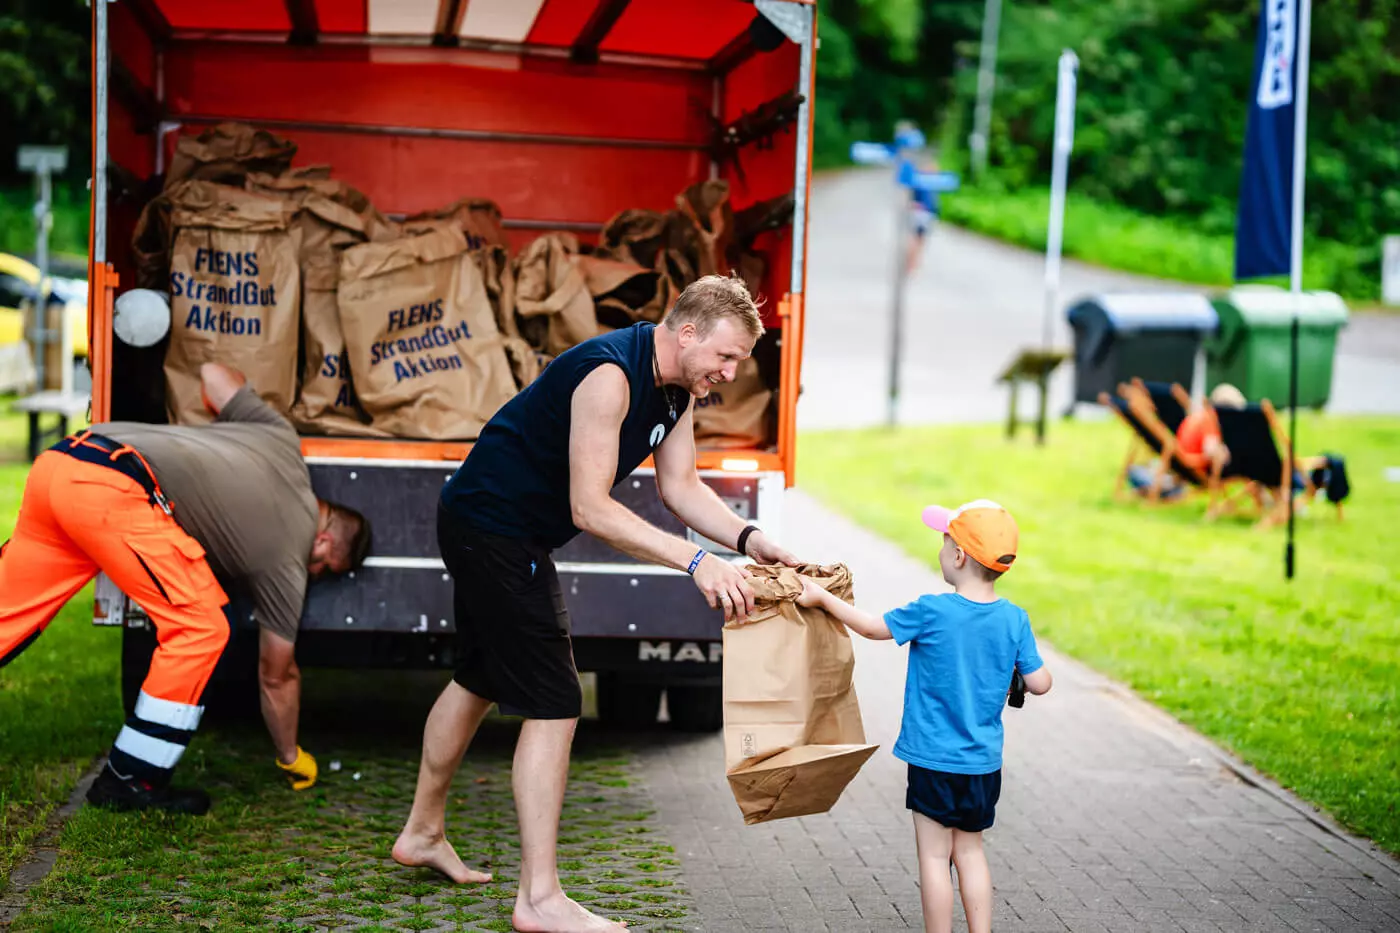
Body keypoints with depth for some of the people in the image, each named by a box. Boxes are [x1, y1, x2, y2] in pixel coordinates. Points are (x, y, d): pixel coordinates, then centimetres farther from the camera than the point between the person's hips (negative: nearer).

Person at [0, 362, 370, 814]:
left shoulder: (280, 439, 25)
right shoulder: (286, 556, 10)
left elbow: (212, 374, 38)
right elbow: (277, 677, 20)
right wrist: (291, 758, 35)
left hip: (56, 462, 9)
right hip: (114, 489, -9)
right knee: (199, 628, 2)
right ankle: (130, 779, 7)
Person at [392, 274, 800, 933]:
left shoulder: (678, 388, 1)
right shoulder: (610, 376, -29)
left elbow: (681, 487, 5)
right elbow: (590, 510, -32)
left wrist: (745, 538, -12)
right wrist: (697, 562, -35)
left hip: (491, 528, 11)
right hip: (490, 526, -11)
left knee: (482, 680, 23)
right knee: (554, 705, -12)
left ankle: (422, 834, 41)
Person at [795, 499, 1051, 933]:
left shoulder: (932, 612, -15)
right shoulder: (1014, 620, -5)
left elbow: (873, 627, -2)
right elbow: (1039, 683, -1)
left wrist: (822, 597, 9)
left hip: (934, 760, -4)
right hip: (985, 763, 4)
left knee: (935, 856, 4)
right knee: (970, 851, 17)